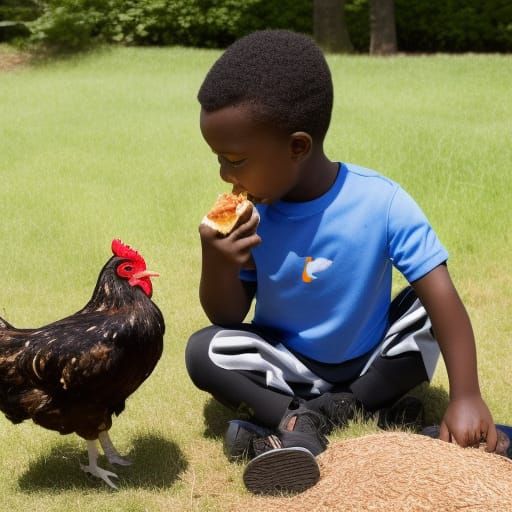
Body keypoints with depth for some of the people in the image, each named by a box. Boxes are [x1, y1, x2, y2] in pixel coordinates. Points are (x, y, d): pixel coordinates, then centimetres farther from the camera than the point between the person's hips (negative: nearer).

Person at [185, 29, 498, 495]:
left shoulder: (380, 203, -25)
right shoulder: (250, 213, -16)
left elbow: (442, 297, -26)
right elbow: (227, 316, -8)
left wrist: (466, 397, -35)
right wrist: (218, 265, -29)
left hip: (370, 362, 0)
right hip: (289, 366, 1)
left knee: (431, 314, -23)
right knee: (204, 352, -21)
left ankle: (308, 419, -16)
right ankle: (363, 409, -23)